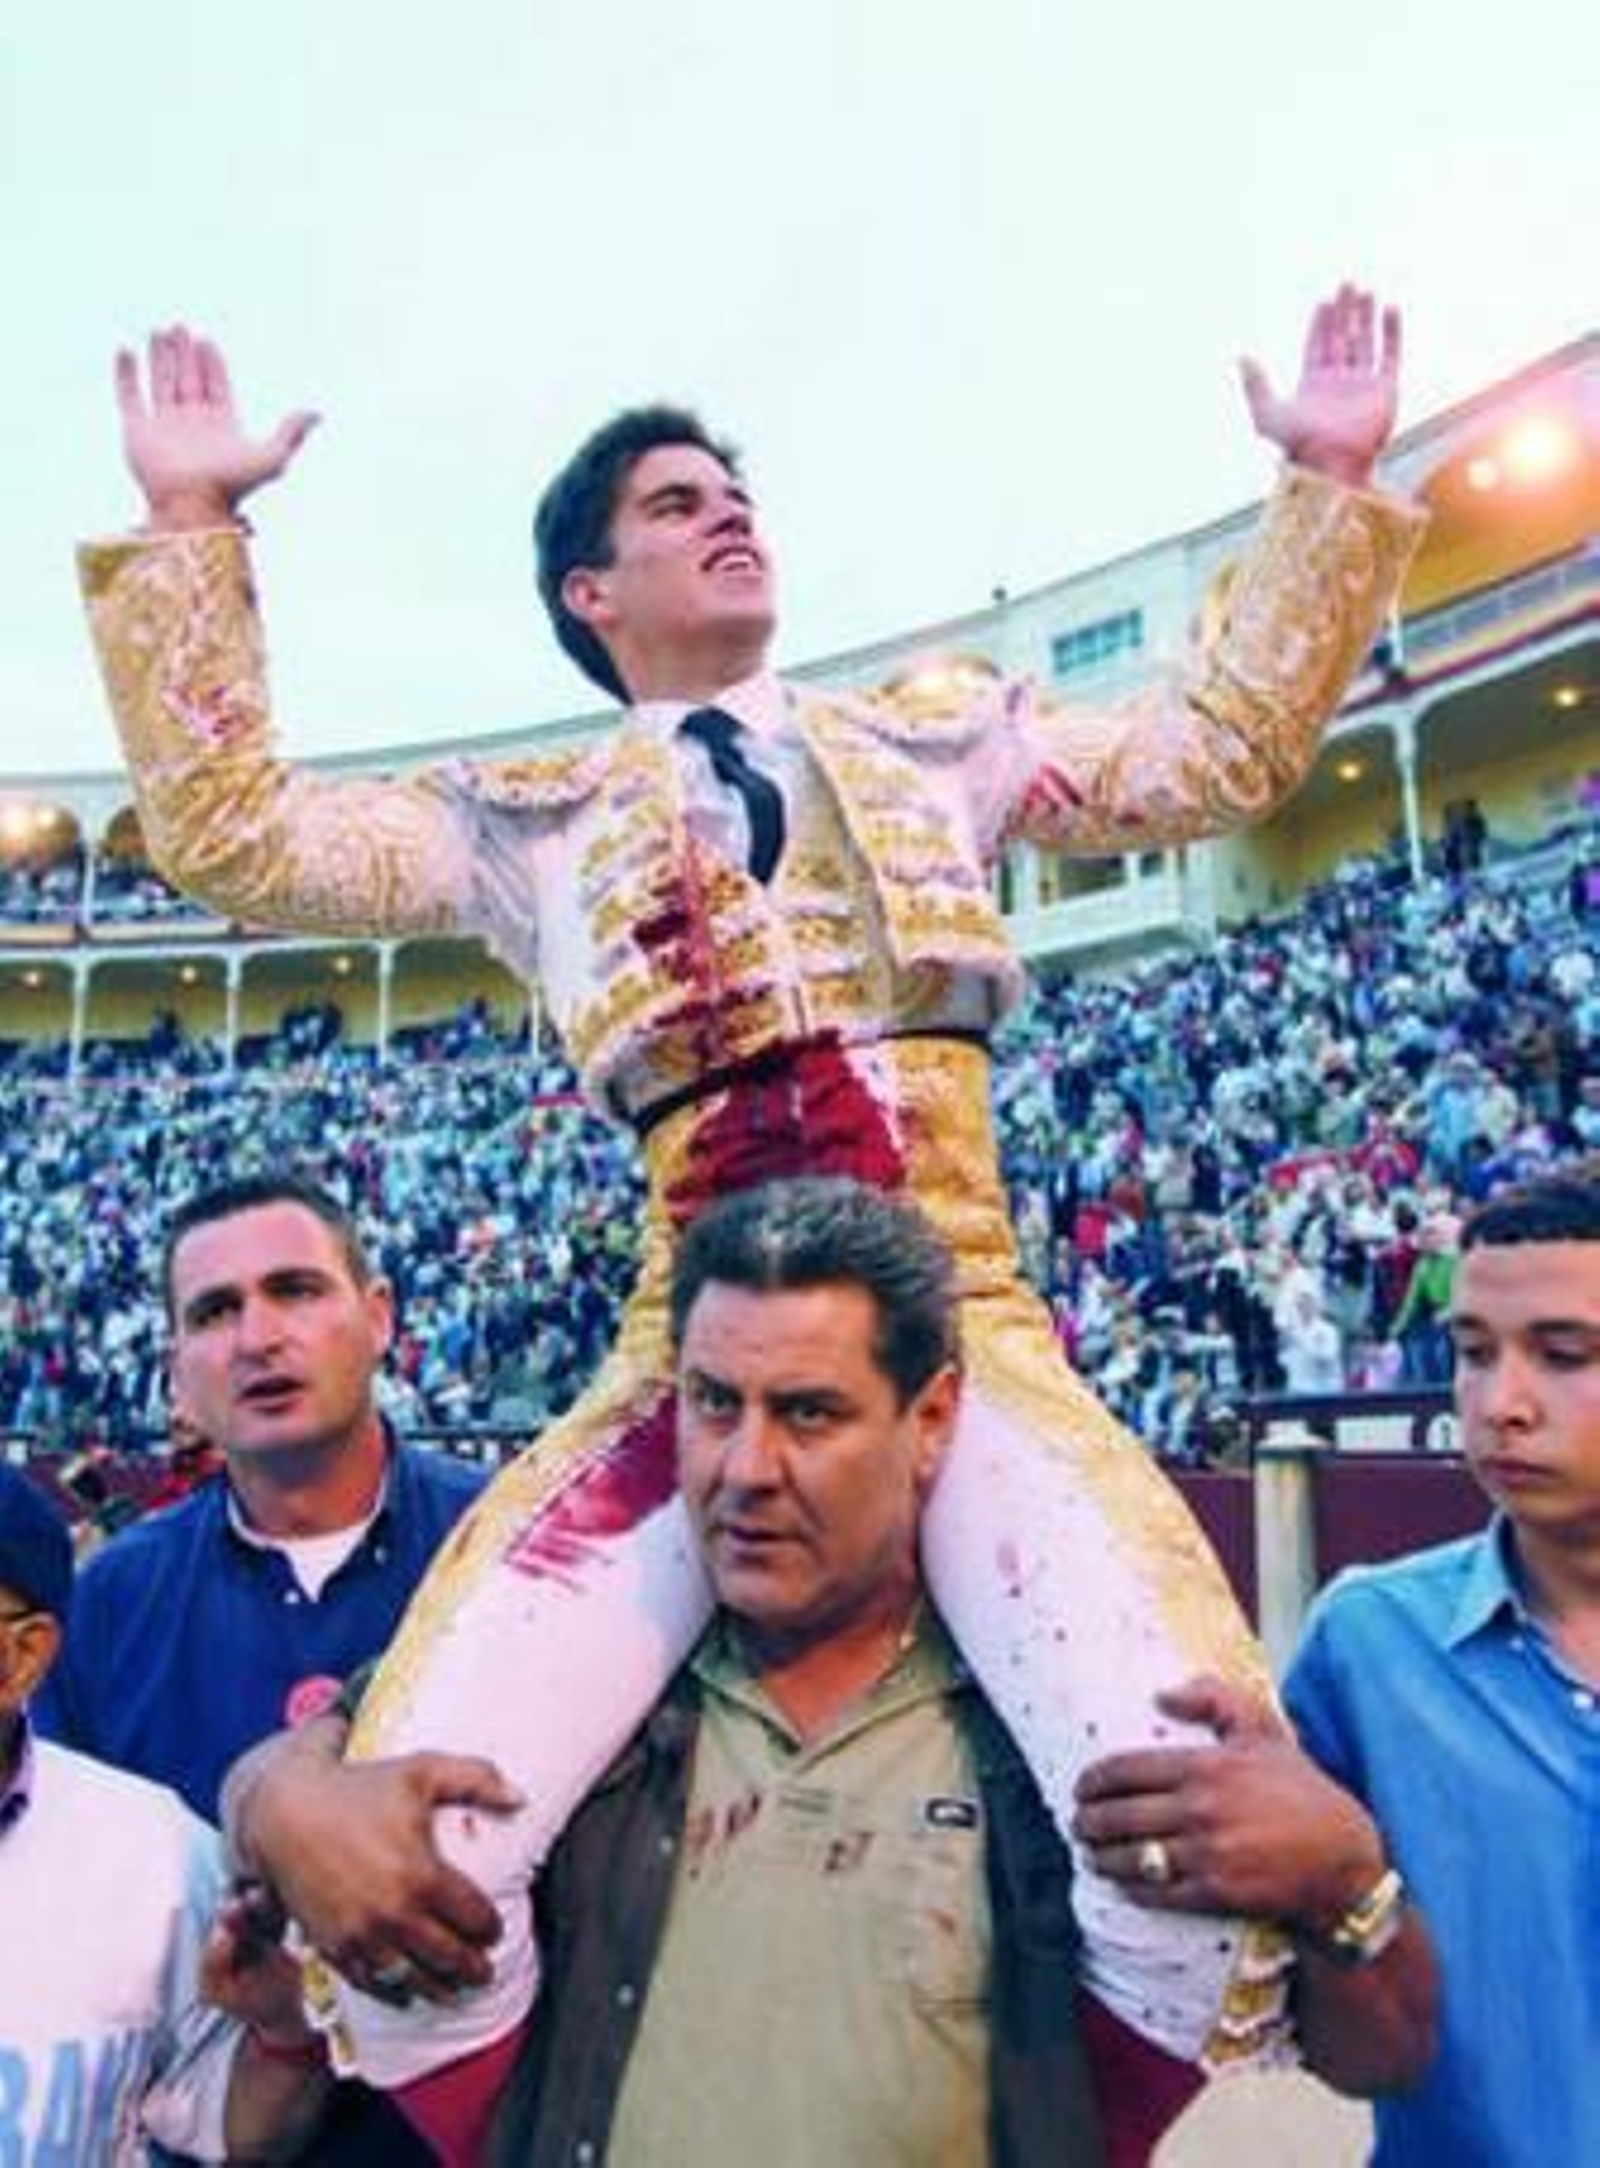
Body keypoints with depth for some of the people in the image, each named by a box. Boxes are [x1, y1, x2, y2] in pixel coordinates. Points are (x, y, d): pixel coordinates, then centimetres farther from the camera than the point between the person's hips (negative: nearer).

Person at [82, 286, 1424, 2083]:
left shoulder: (937, 734, 22)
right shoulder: (536, 823, 17)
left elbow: (1213, 754, 22)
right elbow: (230, 835, 12)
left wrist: (1329, 486, 18)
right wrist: (185, 525, 11)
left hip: (963, 1332, 1)